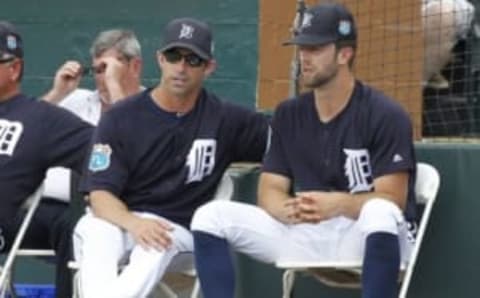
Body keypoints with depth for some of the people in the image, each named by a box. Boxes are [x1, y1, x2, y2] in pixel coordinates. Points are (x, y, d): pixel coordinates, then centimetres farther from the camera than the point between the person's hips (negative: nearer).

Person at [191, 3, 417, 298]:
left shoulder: (385, 115, -9)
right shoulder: (289, 114, 8)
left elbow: (391, 200, -15)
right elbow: (270, 190, 5)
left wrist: (339, 204, -35)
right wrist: (288, 210, -21)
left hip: (371, 239, -5)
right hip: (306, 235, 5)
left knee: (379, 214, -41)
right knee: (211, 216, -11)